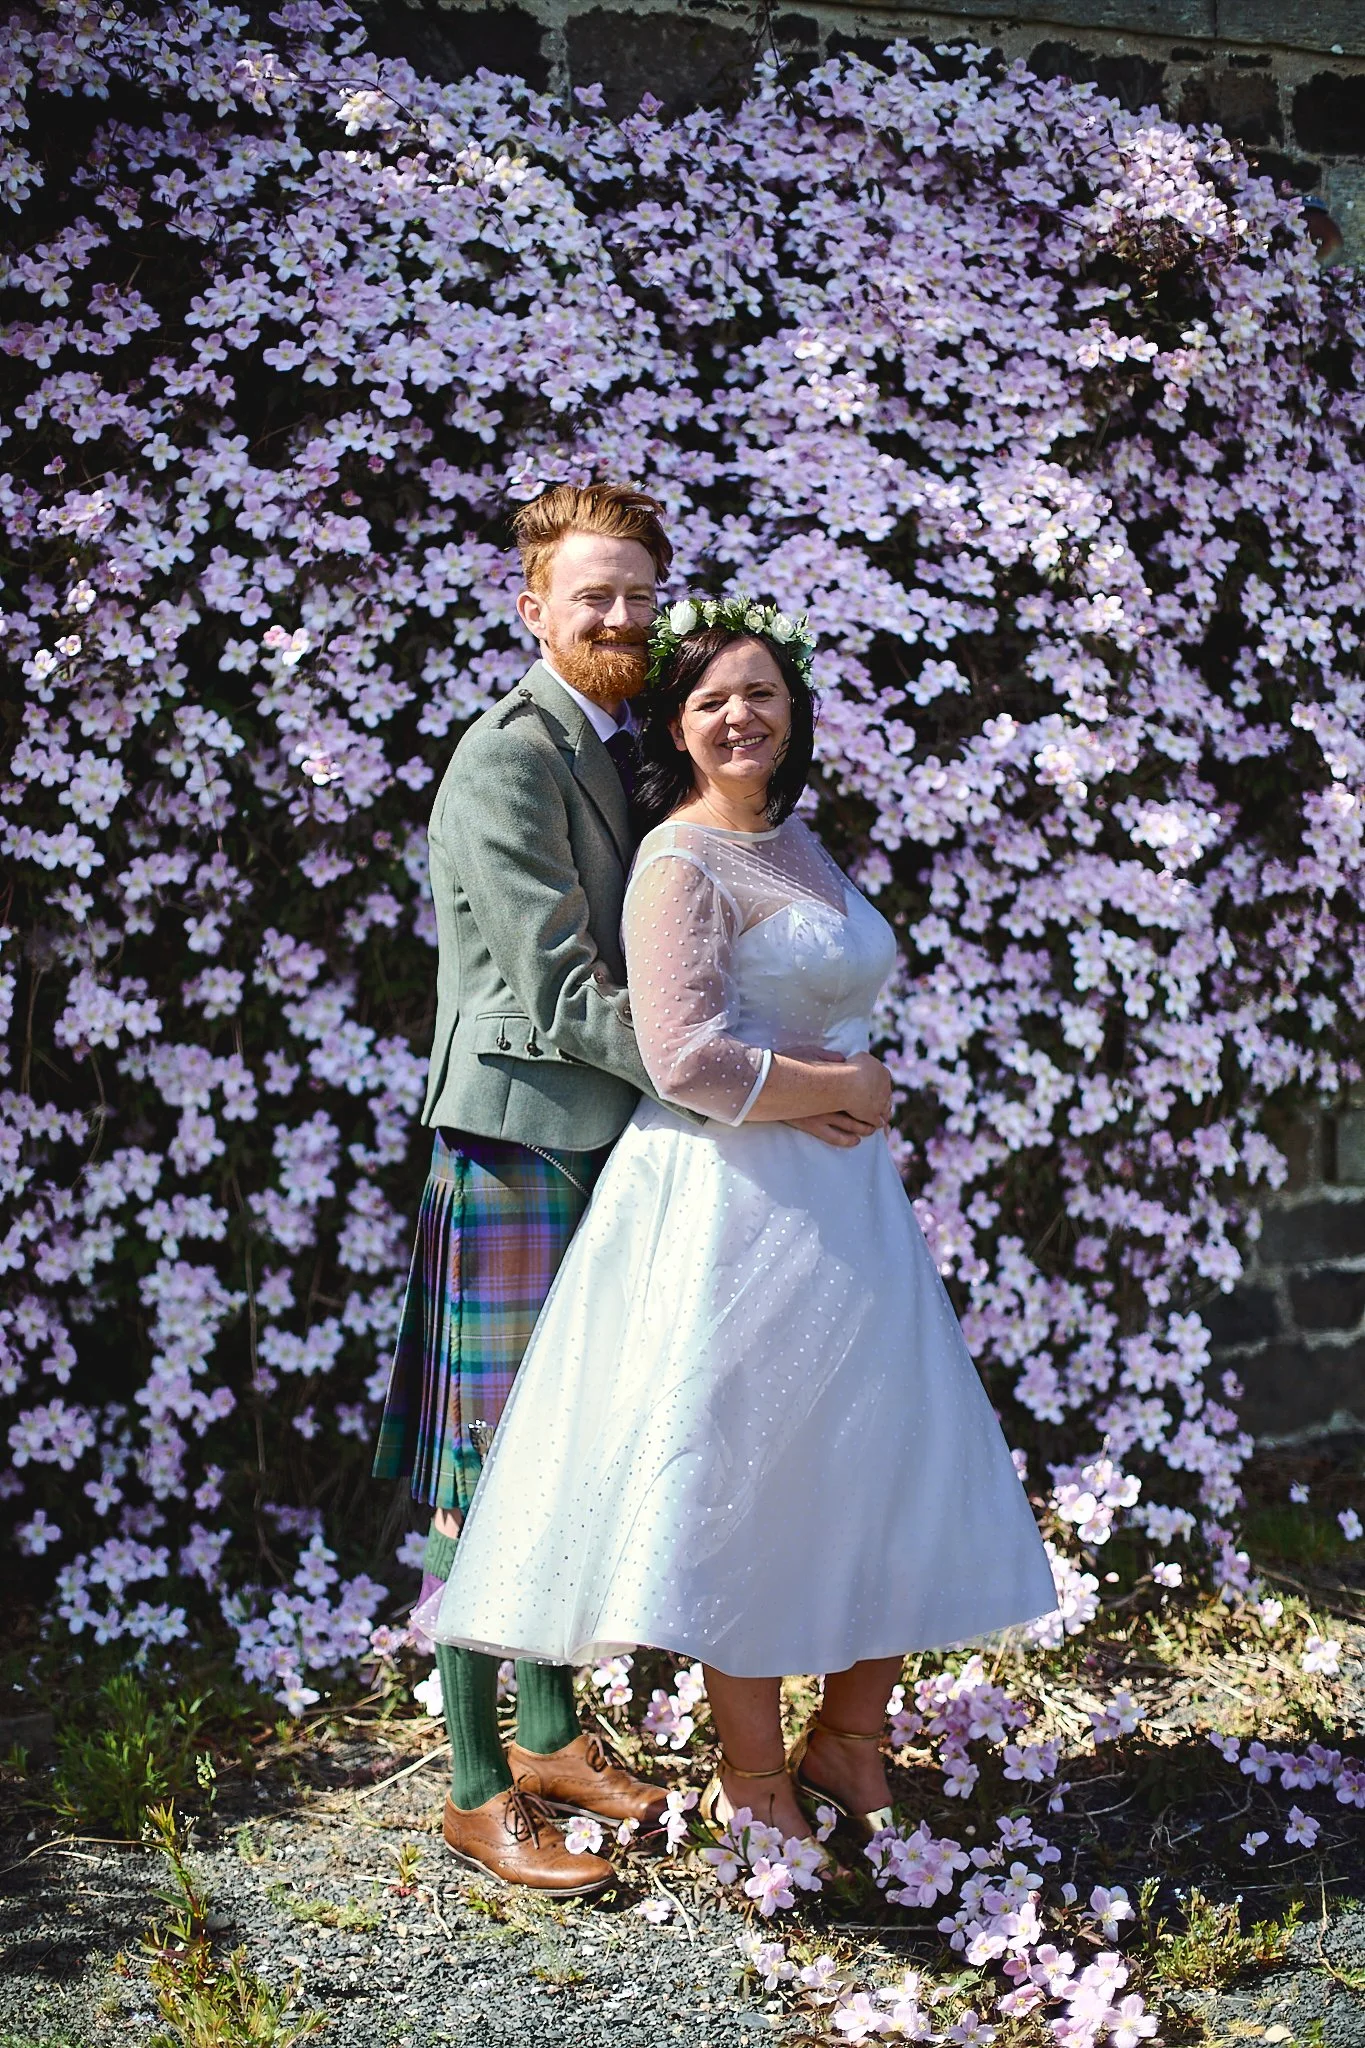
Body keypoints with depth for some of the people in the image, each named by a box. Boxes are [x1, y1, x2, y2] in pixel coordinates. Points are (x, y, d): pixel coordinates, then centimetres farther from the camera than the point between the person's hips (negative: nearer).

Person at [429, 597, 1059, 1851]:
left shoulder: (794, 840, 16)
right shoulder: (681, 864, -11)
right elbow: (689, 1063, -21)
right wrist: (847, 1086, -10)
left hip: (842, 1205, 9)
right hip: (735, 1212, -9)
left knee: (911, 1479, 10)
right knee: (746, 1492, 0)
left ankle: (847, 1740, 27)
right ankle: (751, 1780, 16)